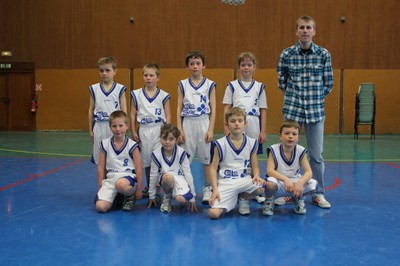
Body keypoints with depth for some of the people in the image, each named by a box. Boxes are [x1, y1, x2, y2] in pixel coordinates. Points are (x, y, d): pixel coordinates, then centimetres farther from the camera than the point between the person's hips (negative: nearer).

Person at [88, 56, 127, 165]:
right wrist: (90, 130, 9)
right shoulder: (94, 89, 5)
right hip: (99, 127, 2)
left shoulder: (120, 89, -1)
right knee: (100, 159, 7)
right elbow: (91, 110, 9)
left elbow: (124, 111, 1)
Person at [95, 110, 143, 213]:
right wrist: (100, 188, 8)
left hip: (128, 176, -3)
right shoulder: (105, 144, 4)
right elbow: (101, 167, 9)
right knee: (100, 207, -19)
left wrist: (139, 189, 0)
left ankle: (130, 196, -3)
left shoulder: (132, 145, -3)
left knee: (120, 184, -41)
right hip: (110, 177, 3)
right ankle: (117, 198, 15)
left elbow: (138, 168, 0)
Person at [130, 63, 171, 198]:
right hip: (144, 130, 2)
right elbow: (133, 115, 5)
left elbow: (168, 115, 2)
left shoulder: (163, 95, 1)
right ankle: (149, 187, 23)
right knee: (146, 159, 10)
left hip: (159, 130, -2)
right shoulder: (137, 94, 4)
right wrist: (133, 132, 1)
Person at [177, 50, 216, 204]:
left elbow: (213, 109, 1)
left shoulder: (210, 85, 2)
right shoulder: (183, 85, 5)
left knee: (206, 157, 4)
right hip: (187, 124, 1)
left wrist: (211, 129, -7)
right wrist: (179, 130, -3)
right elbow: (179, 109, 4)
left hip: (204, 123, -1)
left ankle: (207, 189, 16)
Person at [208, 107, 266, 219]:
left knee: (263, 187, -32)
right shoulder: (221, 144, -2)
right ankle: (232, 200, 14)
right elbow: (213, 168, -1)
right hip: (225, 183, -2)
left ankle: (243, 198, 5)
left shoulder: (252, 143, 4)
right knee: (213, 213, -24)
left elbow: (255, 166, 10)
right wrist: (215, 190, -11)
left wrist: (256, 176, -14)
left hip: (245, 180, 2)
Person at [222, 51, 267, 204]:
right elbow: (226, 108, 3)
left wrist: (263, 131, 2)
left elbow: (263, 110, 7)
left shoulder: (259, 87, 8)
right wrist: (226, 128, -5)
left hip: (254, 126, 1)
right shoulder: (232, 86, 5)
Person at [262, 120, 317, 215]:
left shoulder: (301, 151, -7)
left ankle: (299, 199, 10)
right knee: (270, 183, -38)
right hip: (279, 183, -3)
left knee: (313, 184, -25)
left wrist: (300, 182, -35)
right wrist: (285, 179, -38)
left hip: (295, 183, 3)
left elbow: (309, 172, -13)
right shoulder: (274, 150, -12)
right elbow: (270, 170, -22)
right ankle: (269, 200, 0)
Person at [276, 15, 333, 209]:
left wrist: (315, 98, 8)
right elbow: (281, 82, 8)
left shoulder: (324, 54, -1)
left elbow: (328, 84, 5)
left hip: (316, 110, 0)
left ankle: (319, 194, 17)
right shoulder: (287, 54, -1)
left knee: (316, 154, 5)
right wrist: (294, 97, 8)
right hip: (292, 108, 0)